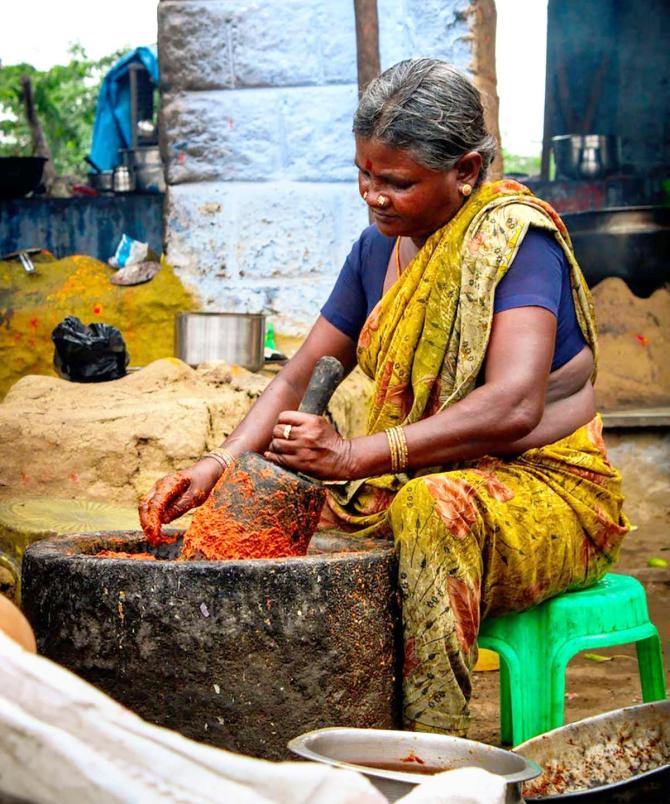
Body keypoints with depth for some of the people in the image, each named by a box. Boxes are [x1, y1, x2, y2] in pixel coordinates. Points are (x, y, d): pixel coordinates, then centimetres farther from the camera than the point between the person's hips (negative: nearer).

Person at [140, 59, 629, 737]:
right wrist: (220, 464, -11)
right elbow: (298, 381, 8)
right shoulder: (378, 248, 7)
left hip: (548, 492, -6)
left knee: (431, 505, -38)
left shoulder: (515, 234, -15)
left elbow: (513, 406, -28)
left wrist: (354, 456, -35)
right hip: (417, 484, 7)